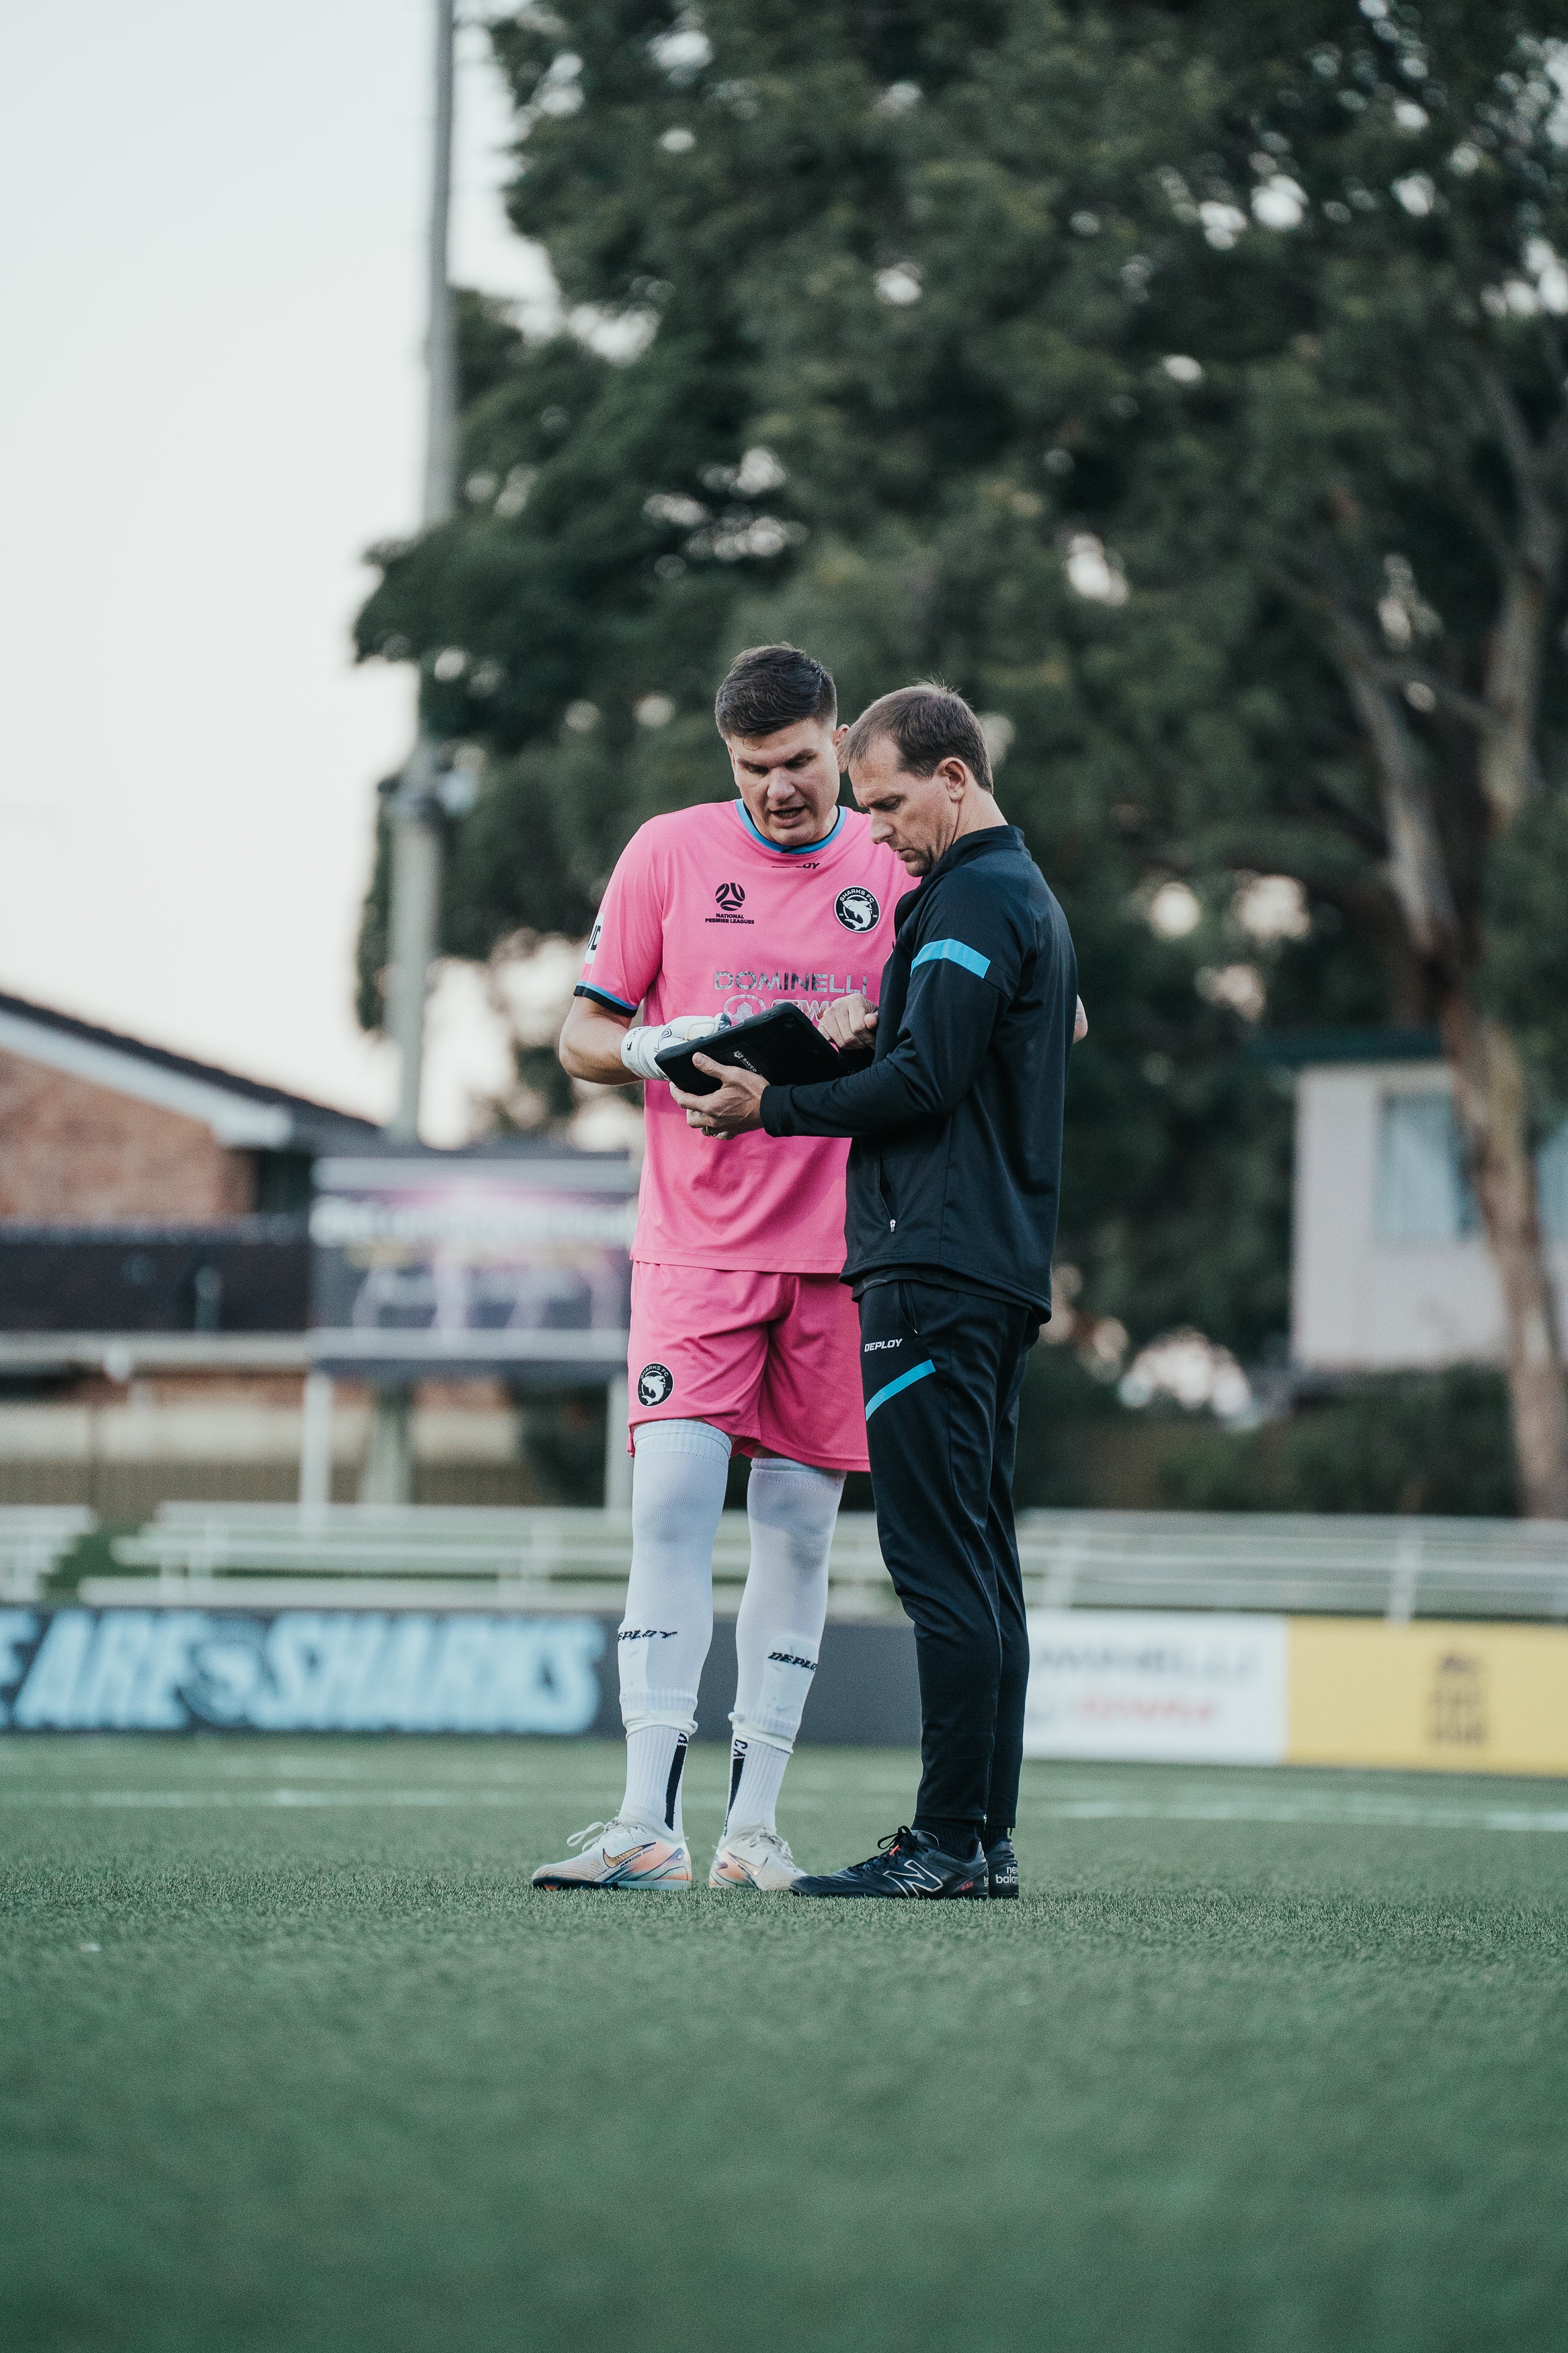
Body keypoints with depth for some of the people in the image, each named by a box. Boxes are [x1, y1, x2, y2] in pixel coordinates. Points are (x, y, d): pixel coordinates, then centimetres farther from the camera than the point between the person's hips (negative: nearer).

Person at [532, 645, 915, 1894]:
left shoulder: (897, 868, 5)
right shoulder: (670, 852, 4)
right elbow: (584, 1035, 8)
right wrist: (662, 1050, -13)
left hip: (837, 1242, 1)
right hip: (695, 1239, -1)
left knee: (798, 1522, 3)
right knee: (671, 1500, -12)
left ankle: (756, 1818, 7)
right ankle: (650, 1823, -14)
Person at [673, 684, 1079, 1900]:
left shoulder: (972, 900, -10)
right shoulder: (1030, 895, 22)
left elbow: (926, 1081, -18)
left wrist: (776, 1107, -10)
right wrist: (876, 1031, 16)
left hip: (936, 1271, -11)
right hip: (1005, 1272, 11)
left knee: (943, 1563, -11)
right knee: (981, 1562, 9)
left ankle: (949, 1841, -13)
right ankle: (986, 1841, 10)